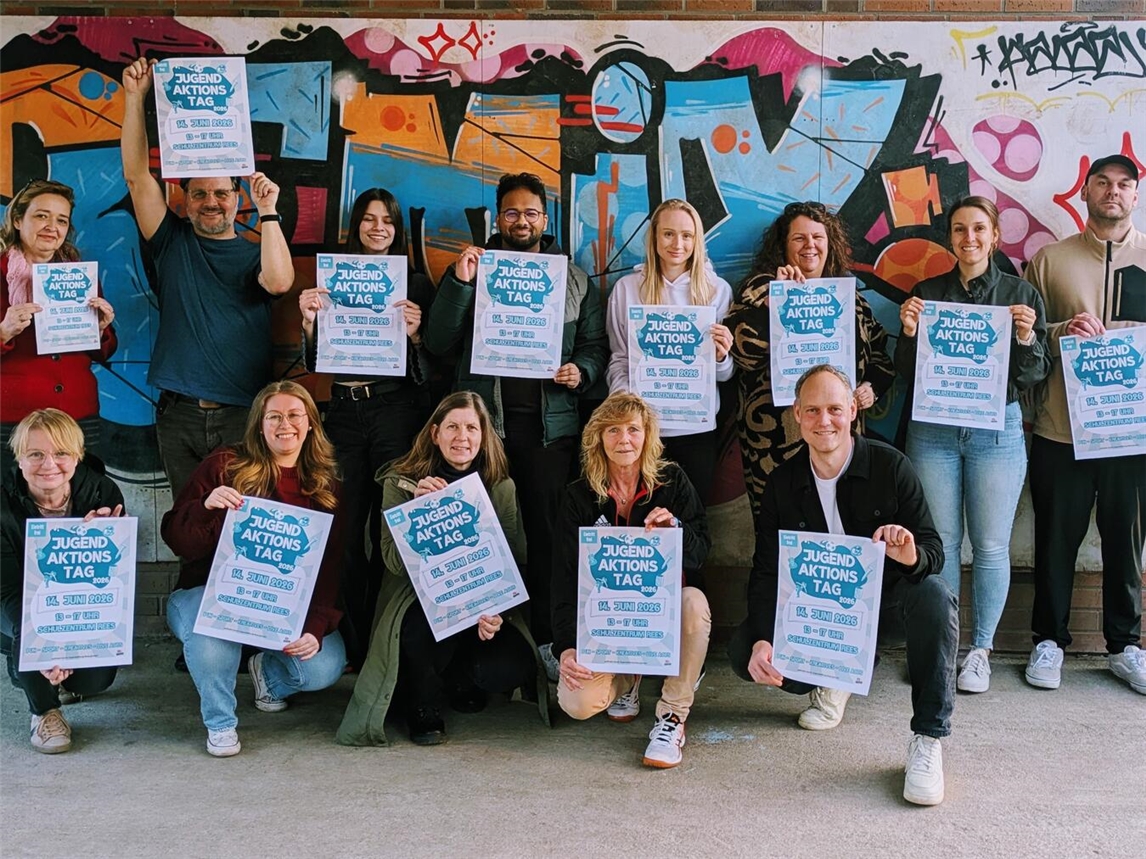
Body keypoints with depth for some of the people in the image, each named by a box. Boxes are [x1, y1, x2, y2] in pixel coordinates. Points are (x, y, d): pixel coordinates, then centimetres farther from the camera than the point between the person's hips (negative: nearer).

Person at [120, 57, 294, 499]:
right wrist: (134, 98, -1)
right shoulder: (173, 242, 12)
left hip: (242, 414, -2)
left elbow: (280, 281, -16)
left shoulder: (254, 254, 7)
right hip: (179, 414, 2)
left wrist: (268, 211, -18)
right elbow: (137, 176, 4)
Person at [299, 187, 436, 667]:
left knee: (390, 525, -2)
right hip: (345, 409, 2)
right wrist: (309, 321, -9)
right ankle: (351, 640, 13)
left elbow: (429, 368, 3)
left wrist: (414, 333, -16)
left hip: (396, 407, -2)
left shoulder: (415, 284, 5)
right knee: (347, 527, 3)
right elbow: (314, 362, 9)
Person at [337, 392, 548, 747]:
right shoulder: (401, 483, -5)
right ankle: (424, 709, -1)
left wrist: (496, 612, -19)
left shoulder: (502, 488, 1)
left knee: (516, 664, -24)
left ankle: (457, 681, 15)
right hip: (420, 603, -2)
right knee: (423, 631, -37)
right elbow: (395, 562, -11)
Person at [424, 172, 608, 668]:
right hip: (483, 421, 0)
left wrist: (580, 371, -8)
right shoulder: (475, 270, 10)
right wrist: (458, 283, -10)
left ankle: (544, 637, 11)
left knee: (545, 530, 1)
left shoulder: (573, 279, 14)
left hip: (550, 423, 0)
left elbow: (596, 345, 13)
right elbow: (438, 343, 2)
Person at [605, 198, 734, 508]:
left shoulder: (718, 290, 5)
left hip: (697, 427, 1)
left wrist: (721, 357, -16)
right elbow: (618, 359, 5)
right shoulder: (627, 288, 3)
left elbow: (725, 375, 5)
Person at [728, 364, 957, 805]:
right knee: (743, 650, -20)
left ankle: (927, 739, -24)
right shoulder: (782, 483, -6)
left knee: (935, 595, -36)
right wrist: (761, 641, -24)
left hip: (884, 593, -2)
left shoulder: (890, 466, -13)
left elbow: (934, 550, -14)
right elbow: (766, 571, -7)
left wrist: (913, 557, -41)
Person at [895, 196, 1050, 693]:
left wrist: (1026, 339, -15)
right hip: (933, 430, 1)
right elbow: (906, 372, 5)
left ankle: (981, 649, 16)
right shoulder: (927, 293, 6)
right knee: (940, 542, 5)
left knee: (991, 546, 3)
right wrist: (909, 333, -13)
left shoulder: (1021, 294, 4)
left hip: (997, 430, -1)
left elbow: (1035, 377, 3)